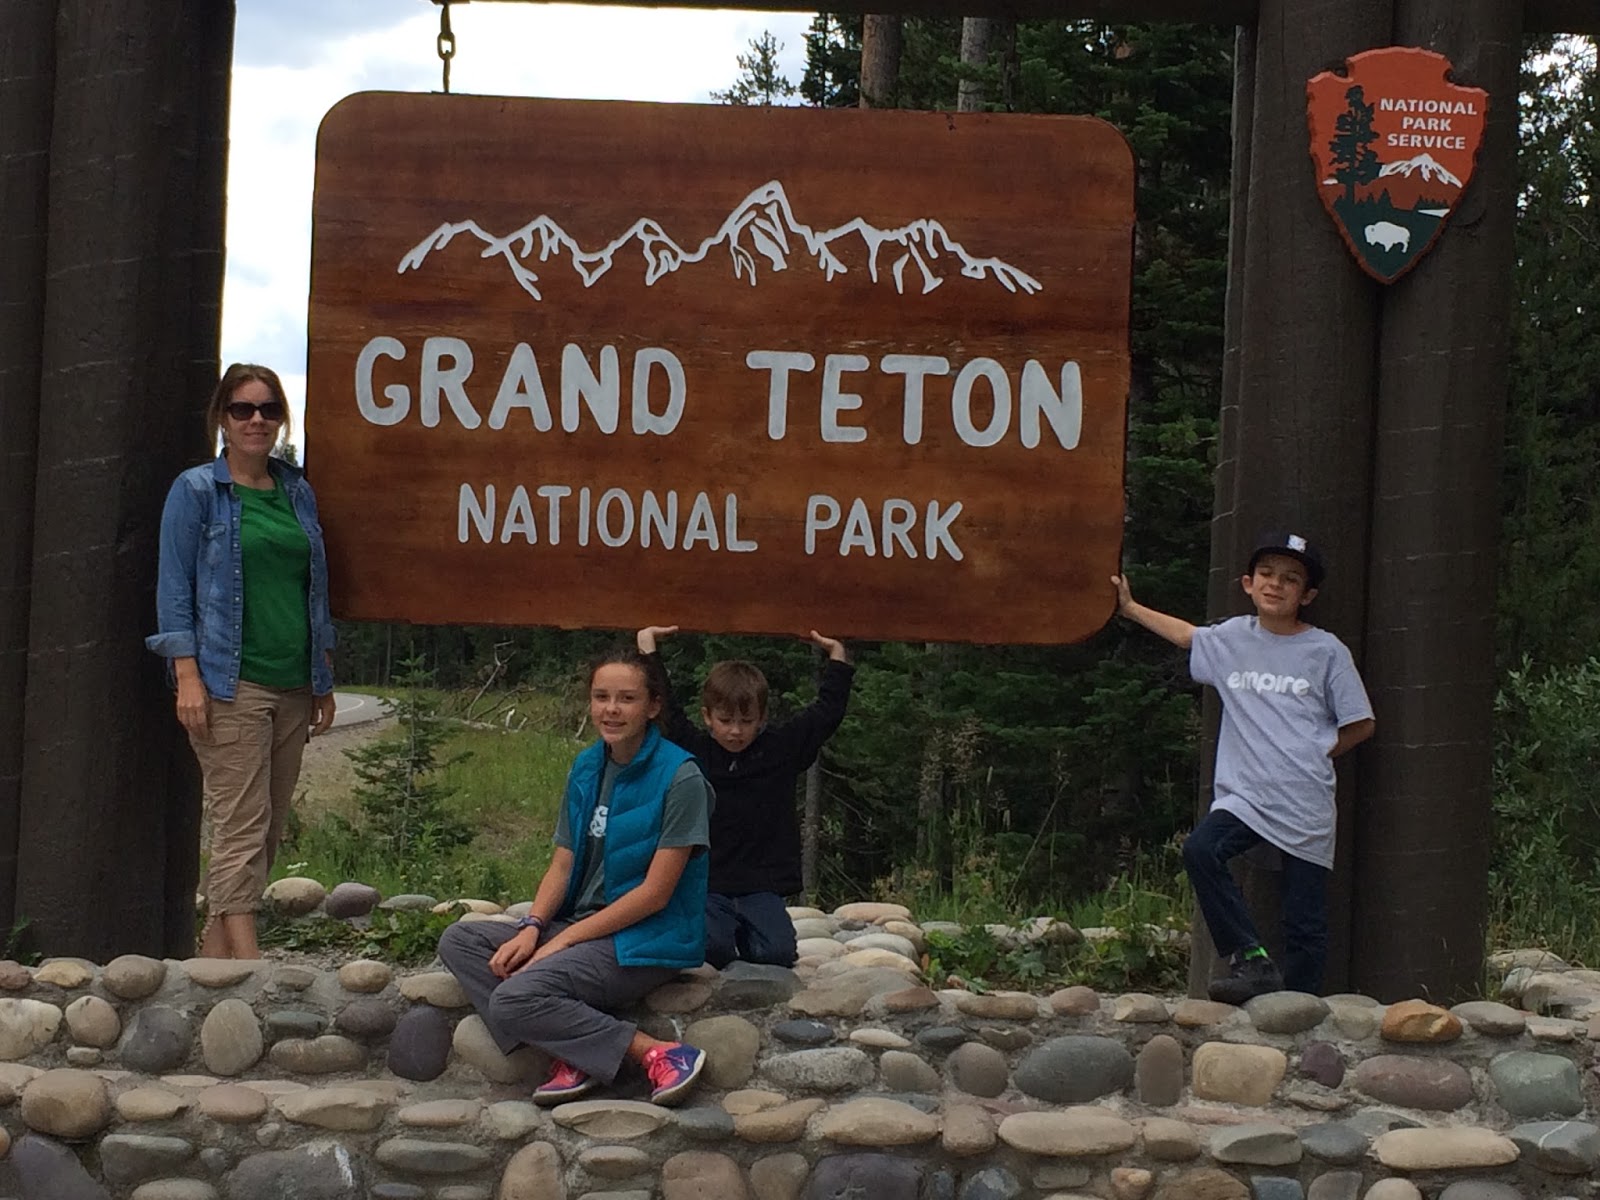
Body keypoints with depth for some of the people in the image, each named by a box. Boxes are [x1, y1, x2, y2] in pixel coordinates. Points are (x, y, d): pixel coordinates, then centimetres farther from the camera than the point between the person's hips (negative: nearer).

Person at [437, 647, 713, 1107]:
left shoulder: (680, 778, -14)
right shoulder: (587, 768, 9)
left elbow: (655, 893, -16)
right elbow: (562, 864, 10)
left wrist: (563, 941, -15)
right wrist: (531, 928, -10)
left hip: (647, 941, -9)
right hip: (582, 927, 9)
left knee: (514, 997, -26)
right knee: (459, 941, -5)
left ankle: (657, 1055, -18)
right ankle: (573, 1056, -17)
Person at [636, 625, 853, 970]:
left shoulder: (782, 749, 7)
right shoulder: (693, 751, 4)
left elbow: (826, 712, 13)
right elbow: (663, 708, 6)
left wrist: (837, 656, 14)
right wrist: (647, 648, 7)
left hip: (762, 889, 1)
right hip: (706, 887, -1)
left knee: (778, 952, -19)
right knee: (711, 948, -27)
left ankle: (743, 933, 15)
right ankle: (730, 931, 10)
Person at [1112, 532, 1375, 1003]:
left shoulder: (1326, 651, 1)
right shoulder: (1233, 638, 10)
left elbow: (1360, 725, 7)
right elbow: (1186, 634, 31)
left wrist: (1313, 756, 3)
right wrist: (1130, 607, 36)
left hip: (1306, 806, -2)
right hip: (1245, 794, 3)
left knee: (1305, 923, -2)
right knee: (1200, 850, -26)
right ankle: (1252, 960, -17)